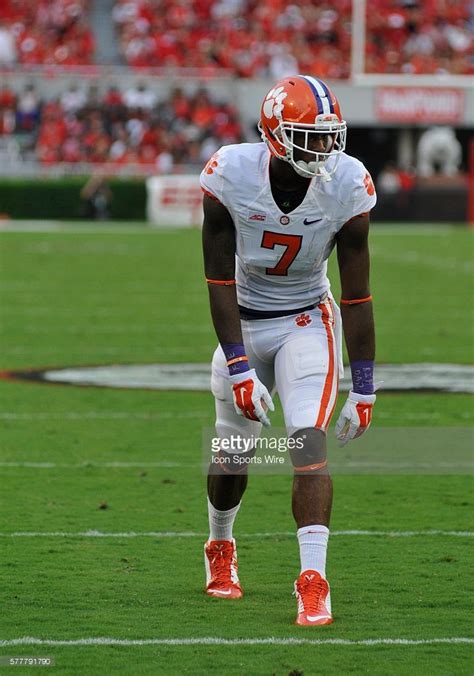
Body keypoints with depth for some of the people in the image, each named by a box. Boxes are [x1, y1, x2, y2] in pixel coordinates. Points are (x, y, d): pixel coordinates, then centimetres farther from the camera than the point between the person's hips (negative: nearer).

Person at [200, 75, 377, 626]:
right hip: (244, 322, 1)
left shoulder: (347, 185, -19)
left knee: (309, 443, -20)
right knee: (233, 454, 12)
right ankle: (220, 550, 42)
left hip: (307, 322, -1)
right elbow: (220, 281, -17)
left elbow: (357, 293, -12)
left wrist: (363, 388, -12)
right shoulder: (231, 175, -21)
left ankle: (313, 581, -22)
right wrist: (239, 367, -22)